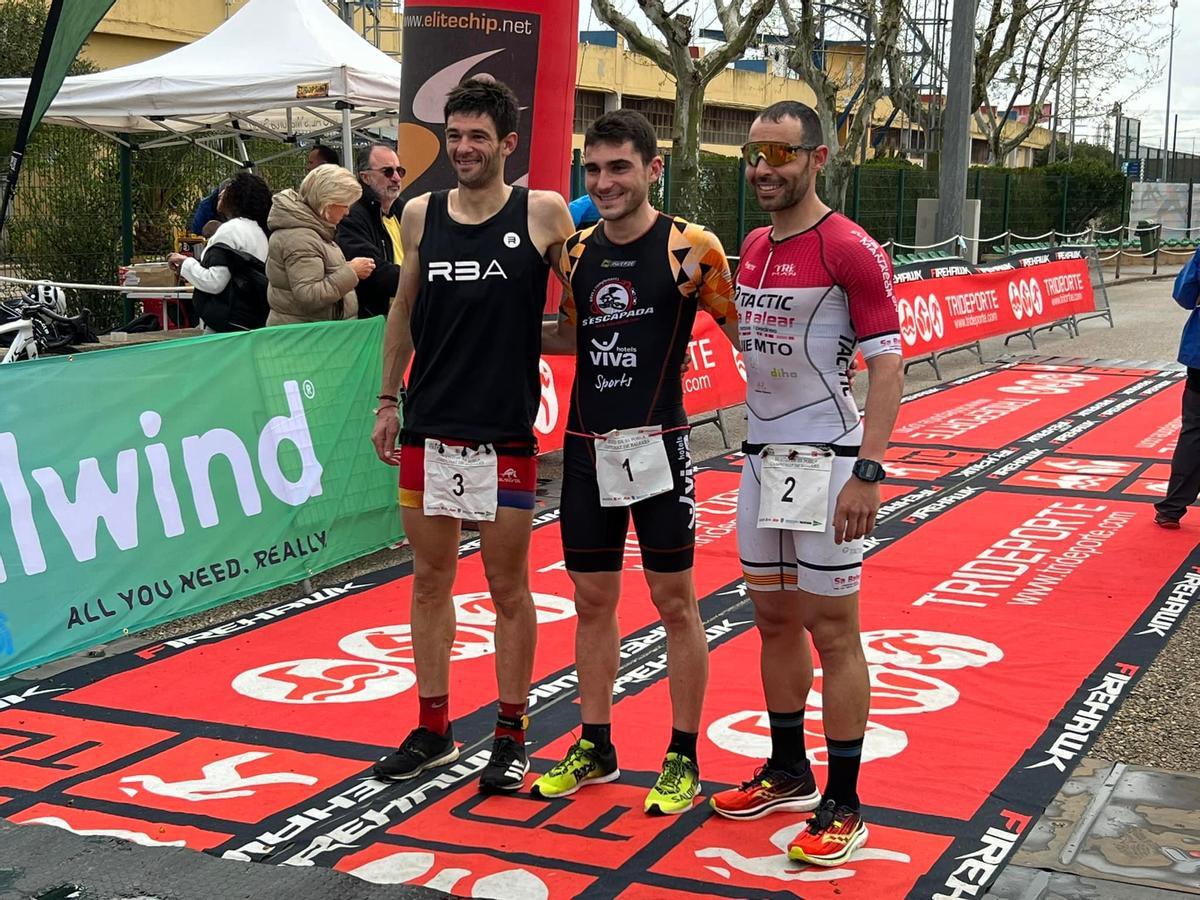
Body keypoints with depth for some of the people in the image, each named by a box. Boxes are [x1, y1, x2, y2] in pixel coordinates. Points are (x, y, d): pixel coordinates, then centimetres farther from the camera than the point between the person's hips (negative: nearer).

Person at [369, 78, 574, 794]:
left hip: (505, 431, -3)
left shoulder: (544, 214, -4)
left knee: (509, 588, 5)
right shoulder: (420, 215, 6)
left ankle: (511, 735, 19)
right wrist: (388, 397, 15)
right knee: (430, 581, 11)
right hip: (428, 427, 4)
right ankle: (434, 730, 24)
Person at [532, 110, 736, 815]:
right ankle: (596, 747, 25)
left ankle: (684, 757, 15)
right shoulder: (578, 252, 8)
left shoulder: (691, 247, -8)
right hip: (588, 447, 5)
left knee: (675, 602, 3)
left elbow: (742, 329, -2)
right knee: (594, 601, 12)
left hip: (658, 445, -5)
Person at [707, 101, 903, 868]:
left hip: (825, 461, -7)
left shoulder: (851, 250, -13)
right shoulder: (751, 249, 11)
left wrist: (868, 473, -21)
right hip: (762, 458, 8)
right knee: (774, 620, 15)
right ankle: (789, 773, 31)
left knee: (832, 631, -2)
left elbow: (887, 365, -15)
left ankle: (843, 805, 8)